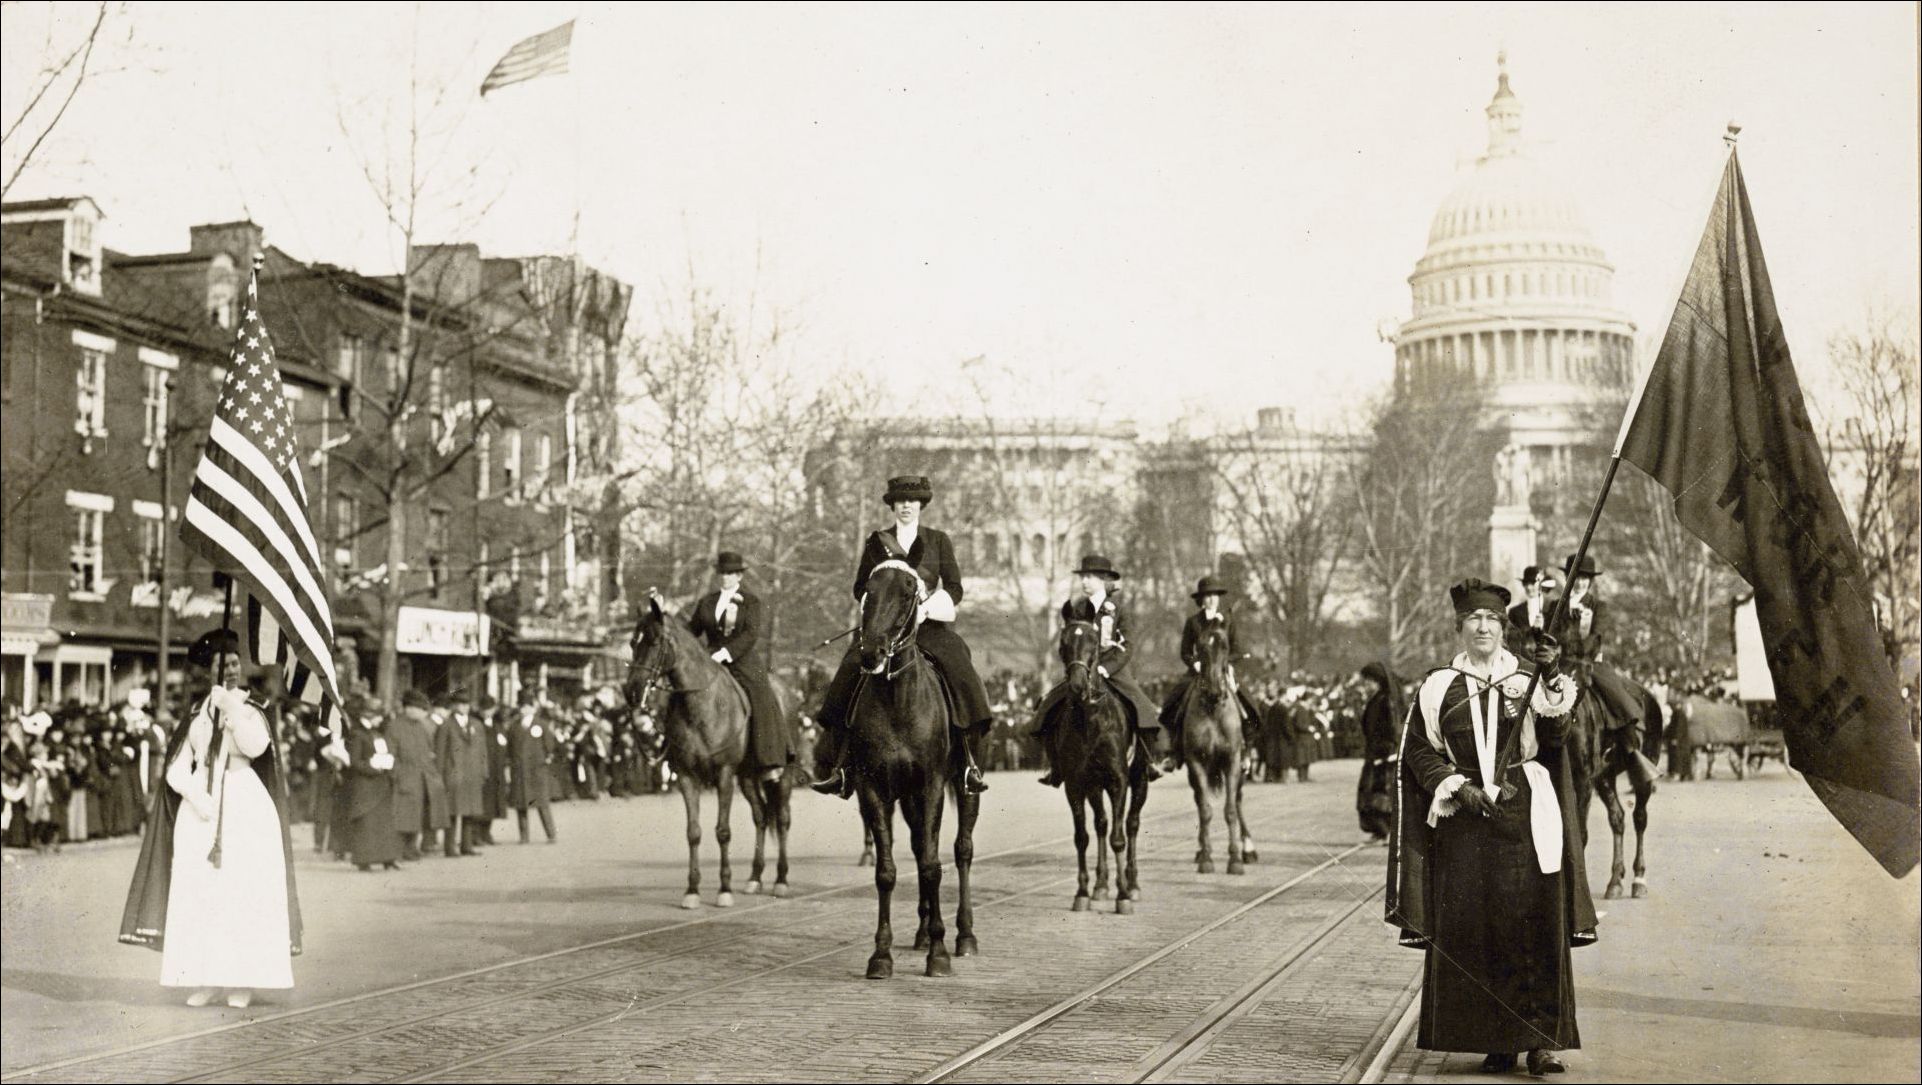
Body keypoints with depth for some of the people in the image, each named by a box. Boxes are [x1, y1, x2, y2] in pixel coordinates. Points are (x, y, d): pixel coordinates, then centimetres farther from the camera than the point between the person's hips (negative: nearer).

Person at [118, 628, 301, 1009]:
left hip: (246, 808, -2)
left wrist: (230, 707, -16)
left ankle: (243, 981, -2)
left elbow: (255, 746, -16)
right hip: (200, 808, 2)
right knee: (198, 892, -3)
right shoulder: (196, 716, 10)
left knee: (244, 892, -5)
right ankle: (203, 980, 2)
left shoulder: (251, 710, 6)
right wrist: (197, 798, -13)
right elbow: (177, 770, 4)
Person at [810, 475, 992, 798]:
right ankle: (842, 764, -21)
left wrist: (927, 607, -12)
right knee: (849, 672, -23)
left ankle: (968, 762, -22)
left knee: (959, 671, -27)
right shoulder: (876, 542, 15)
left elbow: (954, 588, 6)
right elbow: (860, 588, 15)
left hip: (929, 622, -1)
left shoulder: (939, 541, 12)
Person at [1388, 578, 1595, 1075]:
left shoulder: (1528, 679, 7)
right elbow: (1419, 750, 7)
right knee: (1472, 931, -1)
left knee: (1535, 926, -7)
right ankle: (1496, 1040, 6)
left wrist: (1554, 683, -23)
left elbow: (1555, 735, -7)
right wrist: (1457, 787, -7)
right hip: (1464, 823, 1)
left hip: (1525, 819, -1)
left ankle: (1540, 1038, -4)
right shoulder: (1439, 686, 8)